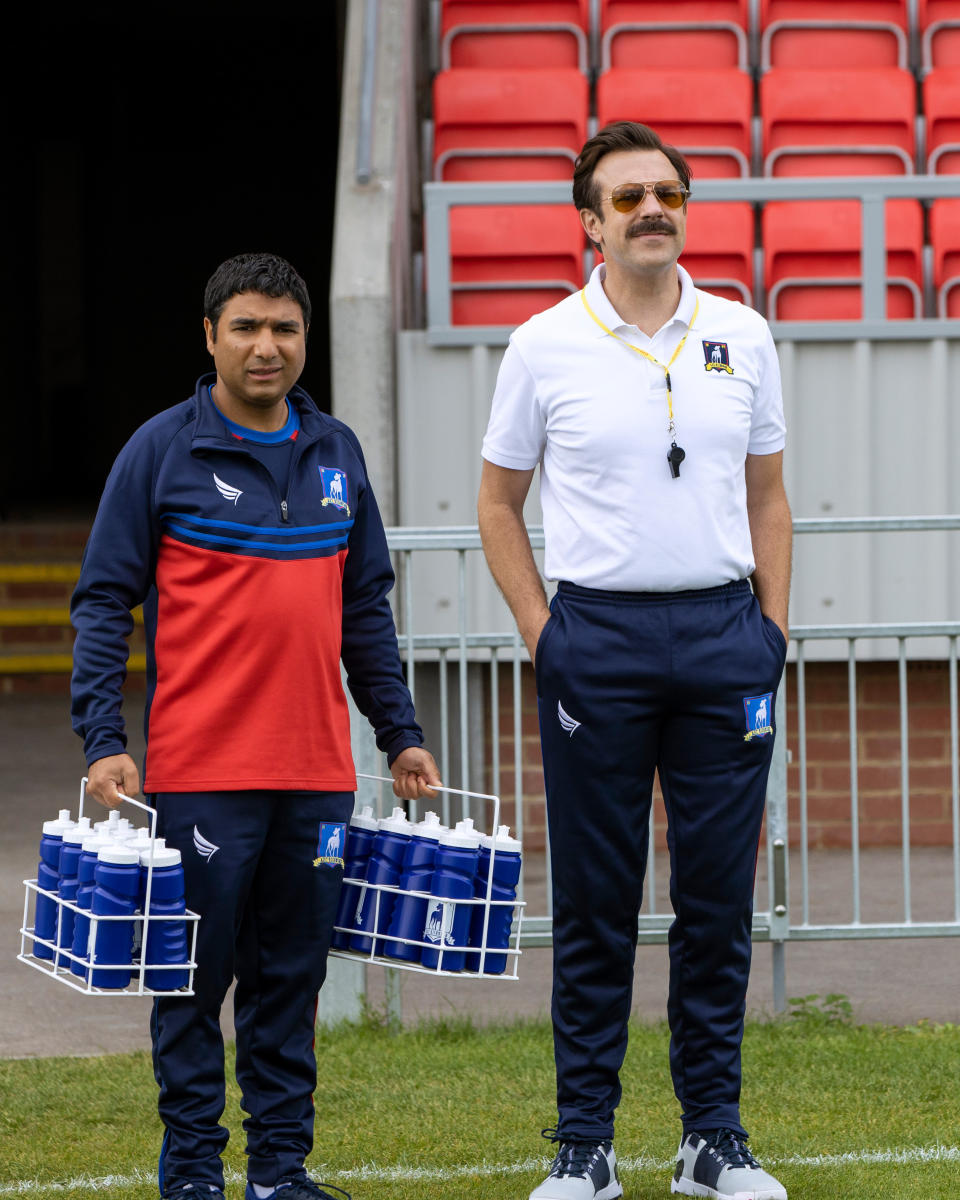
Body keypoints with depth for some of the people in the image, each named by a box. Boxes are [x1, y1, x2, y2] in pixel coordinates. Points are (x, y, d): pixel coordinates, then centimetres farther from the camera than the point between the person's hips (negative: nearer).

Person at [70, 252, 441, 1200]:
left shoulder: (336, 455, 12)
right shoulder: (162, 452, -2)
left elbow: (366, 611, 18)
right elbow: (103, 603, -3)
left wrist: (399, 733, 15)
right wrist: (103, 740, -11)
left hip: (318, 771, 4)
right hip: (199, 768, -4)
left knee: (292, 975, 8)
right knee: (196, 975, 1)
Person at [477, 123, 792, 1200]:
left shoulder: (741, 337, 8)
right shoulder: (545, 347, 0)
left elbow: (766, 497, 14)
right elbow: (498, 503, 8)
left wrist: (771, 630, 5)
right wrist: (542, 633, -1)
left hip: (723, 632, 2)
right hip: (597, 636, -2)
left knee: (719, 893, 4)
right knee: (594, 899, 1)